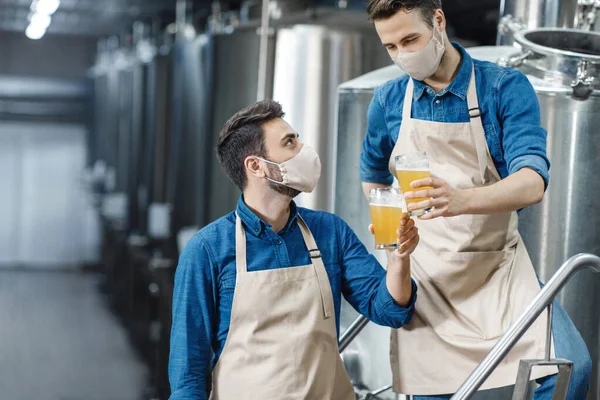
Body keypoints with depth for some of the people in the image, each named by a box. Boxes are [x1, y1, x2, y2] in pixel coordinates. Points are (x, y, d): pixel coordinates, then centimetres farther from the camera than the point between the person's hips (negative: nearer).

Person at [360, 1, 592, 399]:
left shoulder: (506, 87, -7)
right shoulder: (388, 101, 4)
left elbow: (532, 183, -22)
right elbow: (373, 180, 24)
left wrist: (460, 200, -40)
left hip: (498, 267, -2)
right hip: (425, 274, 3)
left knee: (570, 367, -23)